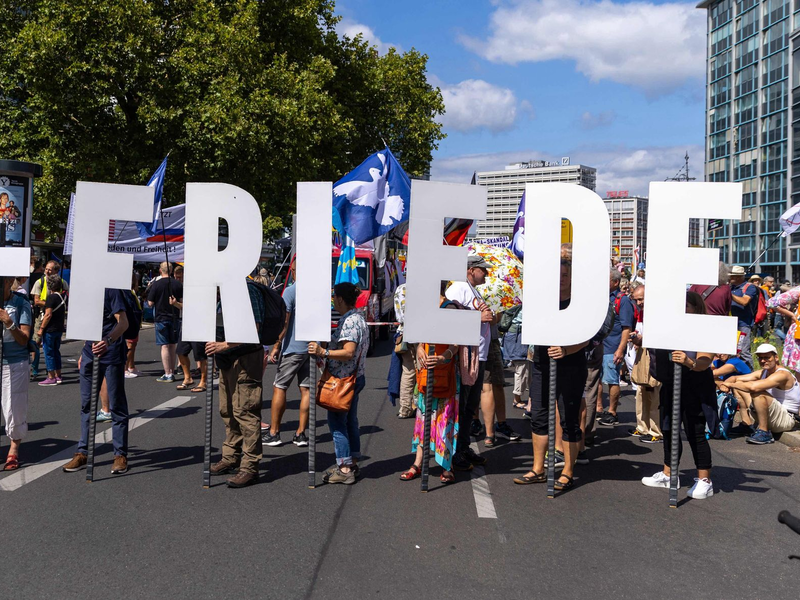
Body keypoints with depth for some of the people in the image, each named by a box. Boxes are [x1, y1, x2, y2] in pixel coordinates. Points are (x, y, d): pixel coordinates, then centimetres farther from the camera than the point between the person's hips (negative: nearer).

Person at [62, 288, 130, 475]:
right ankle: (82, 453, 20)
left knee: (116, 405, 0)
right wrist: (84, 352, 20)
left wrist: (108, 340, -36)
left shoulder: (110, 289, -12)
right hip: (90, 354, 8)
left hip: (112, 355, -7)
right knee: (86, 404, 11)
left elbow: (123, 322, -18)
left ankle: (120, 455, 8)